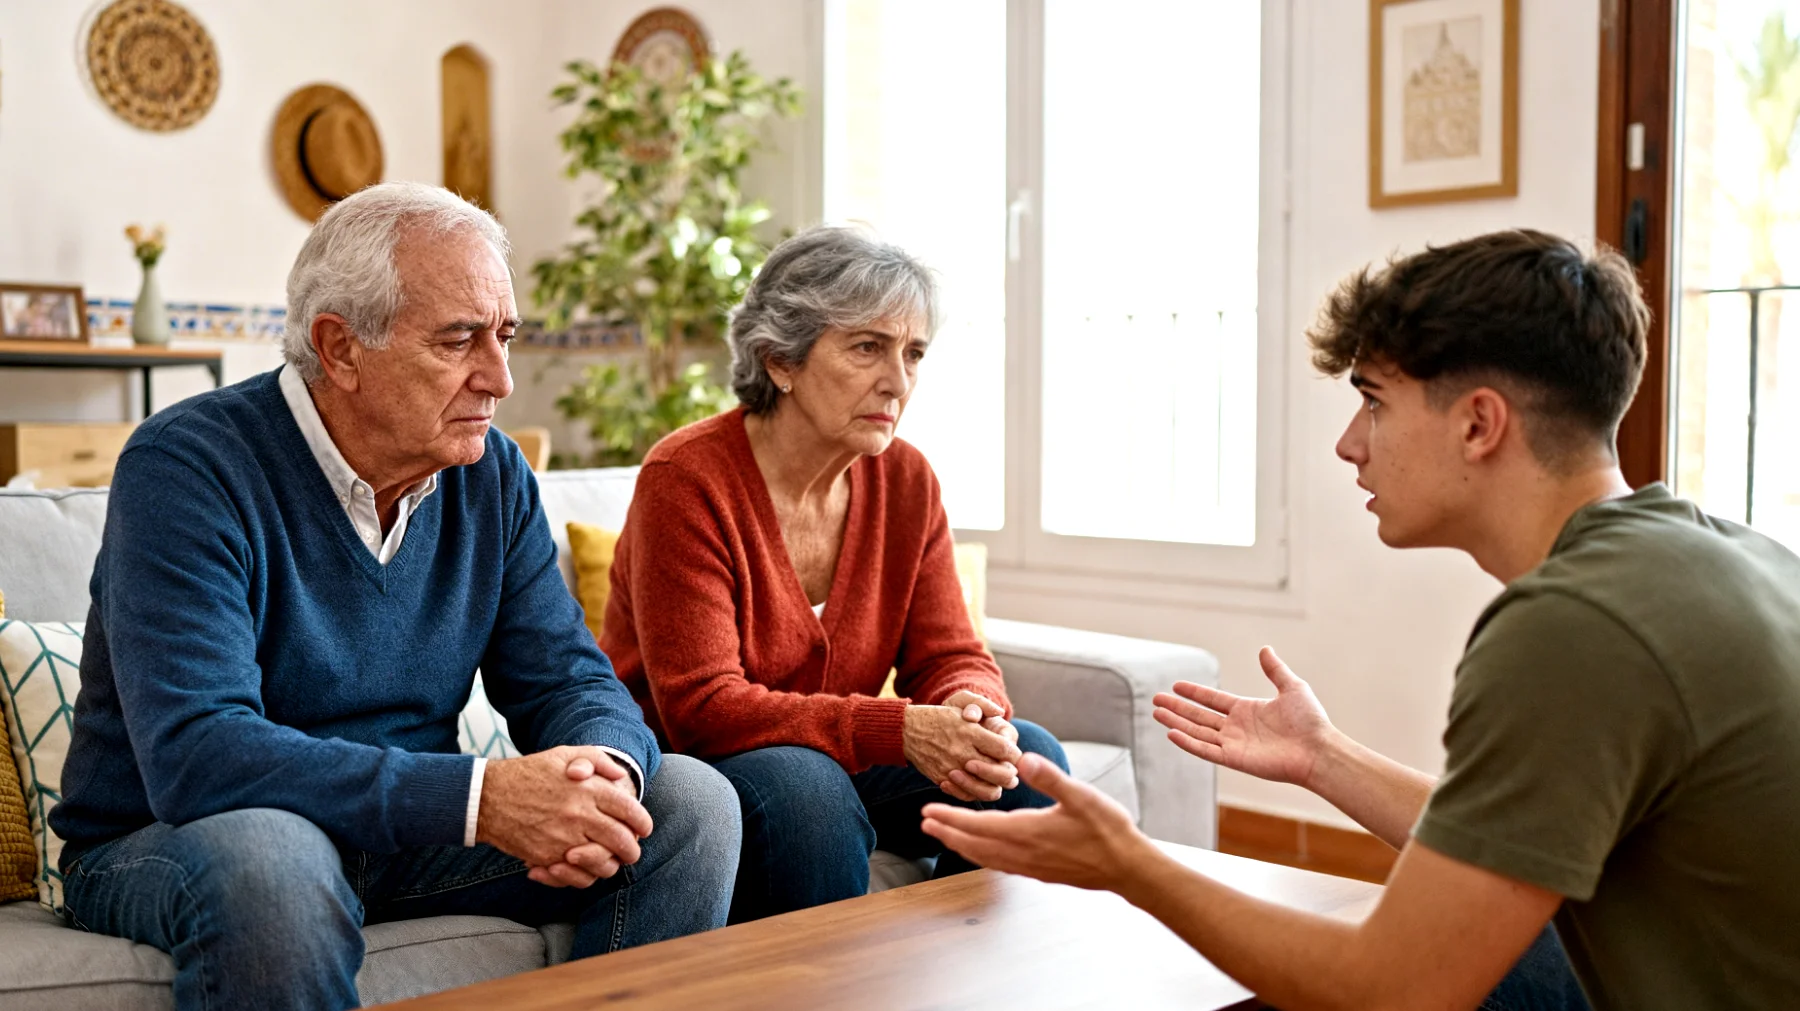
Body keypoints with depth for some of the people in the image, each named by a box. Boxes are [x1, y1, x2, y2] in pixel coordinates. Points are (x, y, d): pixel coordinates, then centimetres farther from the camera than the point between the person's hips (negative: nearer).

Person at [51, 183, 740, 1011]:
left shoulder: (491, 474, 0)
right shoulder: (187, 467, -19)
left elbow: (567, 680, 0)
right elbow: (194, 755, -30)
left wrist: (604, 772, -25)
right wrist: (479, 797, -37)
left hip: (406, 831, 5)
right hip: (168, 845, -5)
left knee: (690, 803, -9)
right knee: (269, 856, -40)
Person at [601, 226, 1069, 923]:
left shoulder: (905, 480, -1)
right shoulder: (687, 479, -19)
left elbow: (951, 657, -1)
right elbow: (700, 708, -25)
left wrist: (974, 715, -27)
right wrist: (901, 730, -35)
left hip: (833, 761, 6)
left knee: (1027, 758, -14)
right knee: (802, 785, -36)